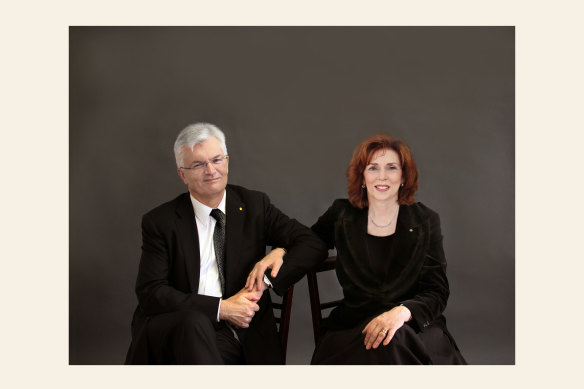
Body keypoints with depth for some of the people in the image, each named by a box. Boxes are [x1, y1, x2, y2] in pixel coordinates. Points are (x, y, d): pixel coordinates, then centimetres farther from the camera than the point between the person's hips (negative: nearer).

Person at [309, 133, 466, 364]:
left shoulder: (425, 222, 5)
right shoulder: (341, 216, 8)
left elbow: (437, 293, -1)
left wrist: (402, 312, -23)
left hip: (414, 326, 0)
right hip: (354, 327, 1)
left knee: (394, 341, -35)